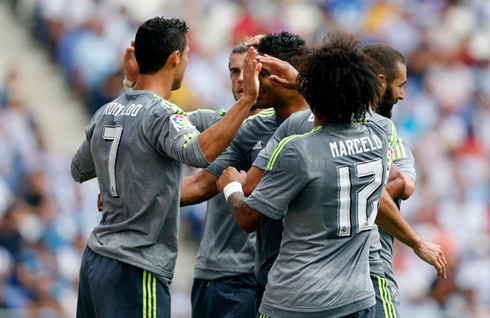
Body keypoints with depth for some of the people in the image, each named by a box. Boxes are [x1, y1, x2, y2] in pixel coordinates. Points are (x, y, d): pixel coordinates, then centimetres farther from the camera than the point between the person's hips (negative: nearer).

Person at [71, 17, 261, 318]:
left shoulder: (105, 113, 11)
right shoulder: (161, 114, -15)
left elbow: (79, 170, 27)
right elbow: (200, 151, -35)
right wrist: (247, 99, -36)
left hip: (95, 259, 9)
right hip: (136, 270, -9)